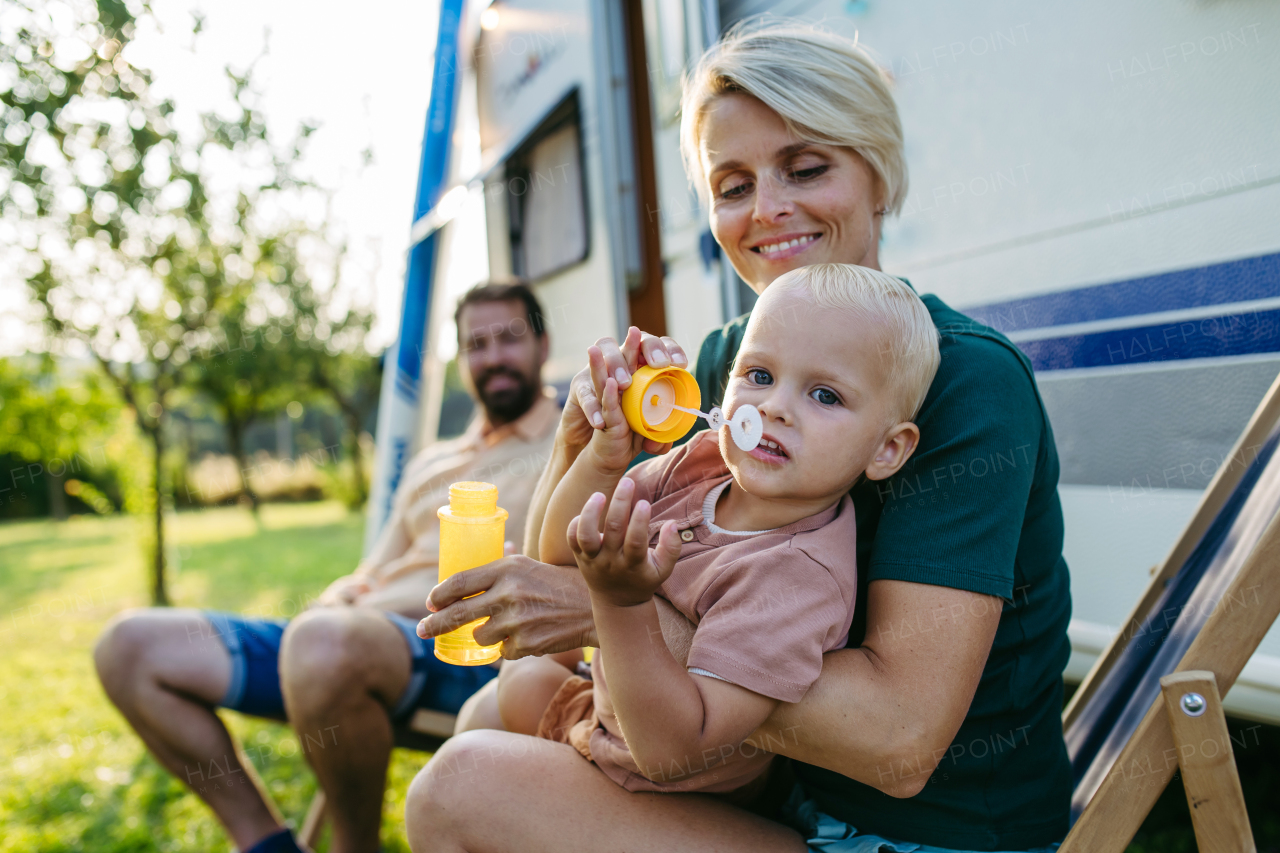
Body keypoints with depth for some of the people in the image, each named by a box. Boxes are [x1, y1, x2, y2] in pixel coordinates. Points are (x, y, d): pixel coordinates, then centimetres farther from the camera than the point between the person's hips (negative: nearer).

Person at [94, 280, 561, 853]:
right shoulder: (430, 463, 29)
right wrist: (341, 595, 4)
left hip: (464, 653, -7)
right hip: (361, 629, 8)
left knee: (326, 642, -41)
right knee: (128, 645, -2)